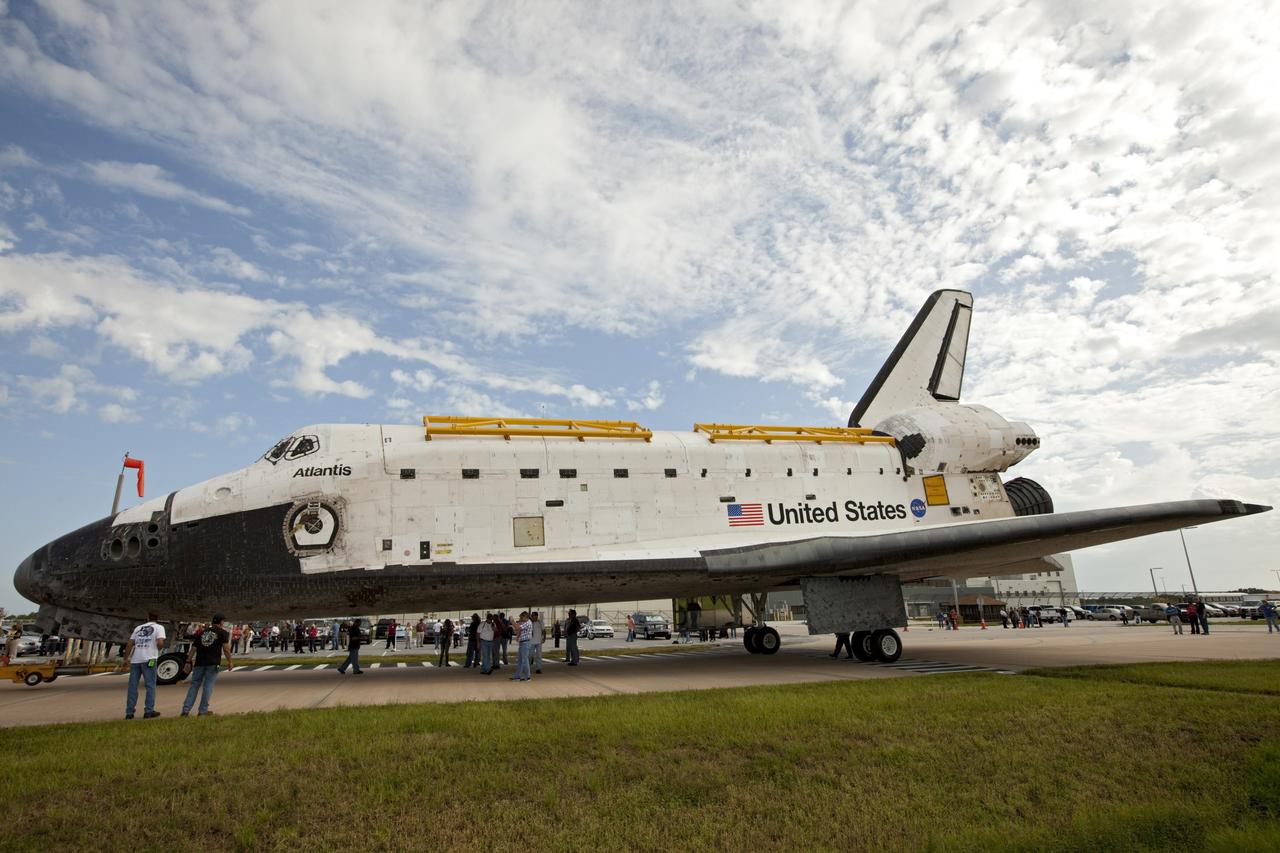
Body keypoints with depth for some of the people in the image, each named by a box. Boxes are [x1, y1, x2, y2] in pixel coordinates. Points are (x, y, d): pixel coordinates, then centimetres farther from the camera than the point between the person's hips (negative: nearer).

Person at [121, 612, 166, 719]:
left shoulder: (138, 628, 19)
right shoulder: (159, 627, 3)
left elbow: (129, 644, 13)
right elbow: (160, 643, -11)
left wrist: (125, 659, 19)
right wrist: (158, 649, 9)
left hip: (135, 659, 4)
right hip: (149, 659, -4)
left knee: (132, 686, 9)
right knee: (150, 685, 0)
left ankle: (129, 712, 10)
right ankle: (149, 711, -3)